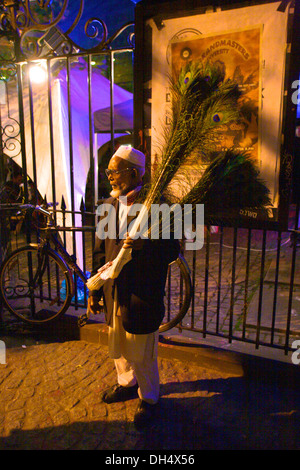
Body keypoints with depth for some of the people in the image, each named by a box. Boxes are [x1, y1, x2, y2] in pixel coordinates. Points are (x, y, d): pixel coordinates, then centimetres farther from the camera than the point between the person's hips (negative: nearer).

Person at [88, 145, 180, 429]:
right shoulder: (109, 206, 5)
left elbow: (172, 251, -15)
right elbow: (100, 251, 9)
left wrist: (143, 245, -33)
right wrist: (94, 290, 10)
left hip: (142, 296, -6)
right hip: (114, 293, 6)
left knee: (141, 355, 11)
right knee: (118, 349, 24)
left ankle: (148, 398, 38)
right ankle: (127, 384, 52)